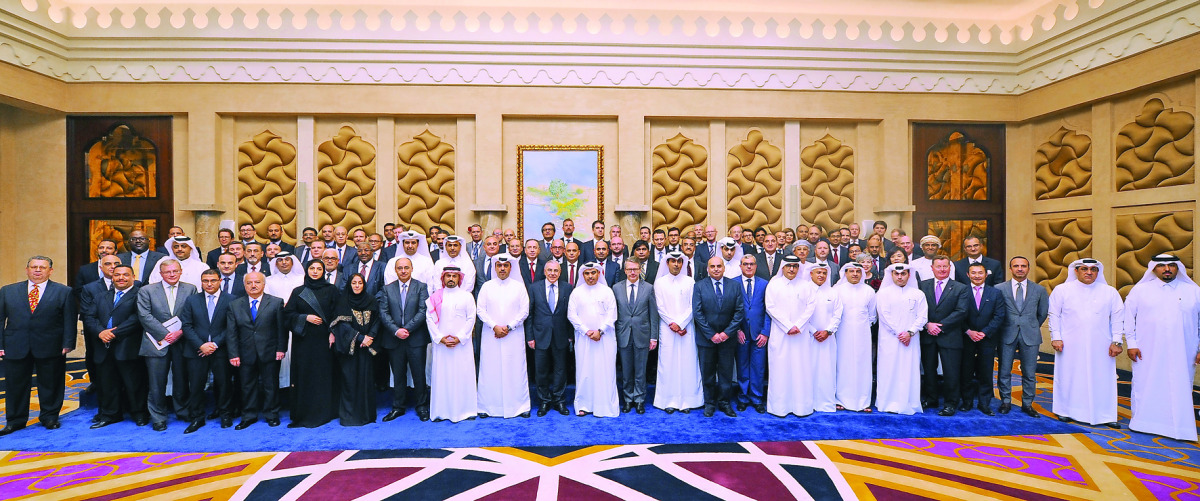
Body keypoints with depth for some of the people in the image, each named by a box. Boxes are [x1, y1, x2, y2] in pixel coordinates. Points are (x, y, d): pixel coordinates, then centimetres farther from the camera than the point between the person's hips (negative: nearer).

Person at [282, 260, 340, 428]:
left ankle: (324, 412, 8)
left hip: (324, 339, -1)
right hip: (304, 340, 1)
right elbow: (287, 314, 6)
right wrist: (305, 318, -9)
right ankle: (304, 413, 10)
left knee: (325, 374, -1)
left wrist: (333, 333, -9)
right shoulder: (298, 292, 10)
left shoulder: (331, 290, 5)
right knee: (304, 375, 1)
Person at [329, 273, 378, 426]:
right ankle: (348, 415, 7)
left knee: (366, 377, 3)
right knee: (349, 378, -2)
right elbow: (342, 323, -8)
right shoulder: (342, 300, -1)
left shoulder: (371, 301, 8)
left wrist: (370, 337, -10)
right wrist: (360, 337, -16)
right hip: (348, 347, -2)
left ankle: (366, 413, 12)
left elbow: (376, 321, 7)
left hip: (366, 346, 3)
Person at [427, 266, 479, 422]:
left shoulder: (467, 296, 4)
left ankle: (465, 409, 11)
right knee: (441, 374, 2)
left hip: (462, 343, -1)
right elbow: (429, 318, 2)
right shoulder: (435, 297, 6)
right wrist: (440, 337, -7)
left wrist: (460, 337, -9)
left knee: (463, 374, 1)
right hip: (441, 343, 1)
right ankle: (442, 411, 12)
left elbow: (471, 318, 0)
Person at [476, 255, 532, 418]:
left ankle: (520, 405, 12)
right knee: (490, 370, 2)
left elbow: (524, 311, 0)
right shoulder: (487, 286, 6)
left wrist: (508, 327, -9)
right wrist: (495, 326, -11)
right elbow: (481, 309, 1)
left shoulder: (519, 286, 4)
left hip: (514, 336, 0)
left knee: (516, 369, 2)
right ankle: (487, 406, 13)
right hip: (491, 336, 1)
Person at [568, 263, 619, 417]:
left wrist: (600, 331, -11)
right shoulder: (576, 292, 6)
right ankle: (583, 404, 14)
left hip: (604, 338, -1)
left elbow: (612, 314, 0)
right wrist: (586, 331, -9)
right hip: (583, 338, 1)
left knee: (604, 371, 0)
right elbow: (572, 314, 0)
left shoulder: (607, 291, 4)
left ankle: (604, 405, 9)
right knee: (584, 370, 3)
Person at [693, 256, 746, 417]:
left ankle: (724, 402, 23)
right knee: (707, 373, 8)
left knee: (726, 372, 8)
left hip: (727, 338, 1)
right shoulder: (699, 286, -2)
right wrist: (711, 334, -12)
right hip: (706, 338, -1)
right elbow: (697, 313, -6)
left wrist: (727, 333, -10)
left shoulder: (734, 285, 2)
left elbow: (740, 311, -1)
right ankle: (709, 403, 22)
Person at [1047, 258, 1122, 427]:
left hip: (1100, 347, 1)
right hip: (1070, 346, -1)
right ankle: (1066, 411, 15)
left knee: (1103, 380, 2)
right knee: (1069, 378, 4)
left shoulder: (1110, 292, 8)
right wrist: (1055, 337, -3)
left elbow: (1118, 318, 8)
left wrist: (1116, 341, 1)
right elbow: (1054, 315, 3)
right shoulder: (1062, 290, 3)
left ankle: (1105, 415, 11)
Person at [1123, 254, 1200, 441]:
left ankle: (1180, 426, 15)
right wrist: (1132, 344, 0)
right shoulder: (1139, 290, 5)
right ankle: (1143, 423, 12)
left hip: (1182, 354, 1)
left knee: (1180, 389, 4)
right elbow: (1129, 318, 5)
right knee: (1145, 387, 3)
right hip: (1148, 354, -1)